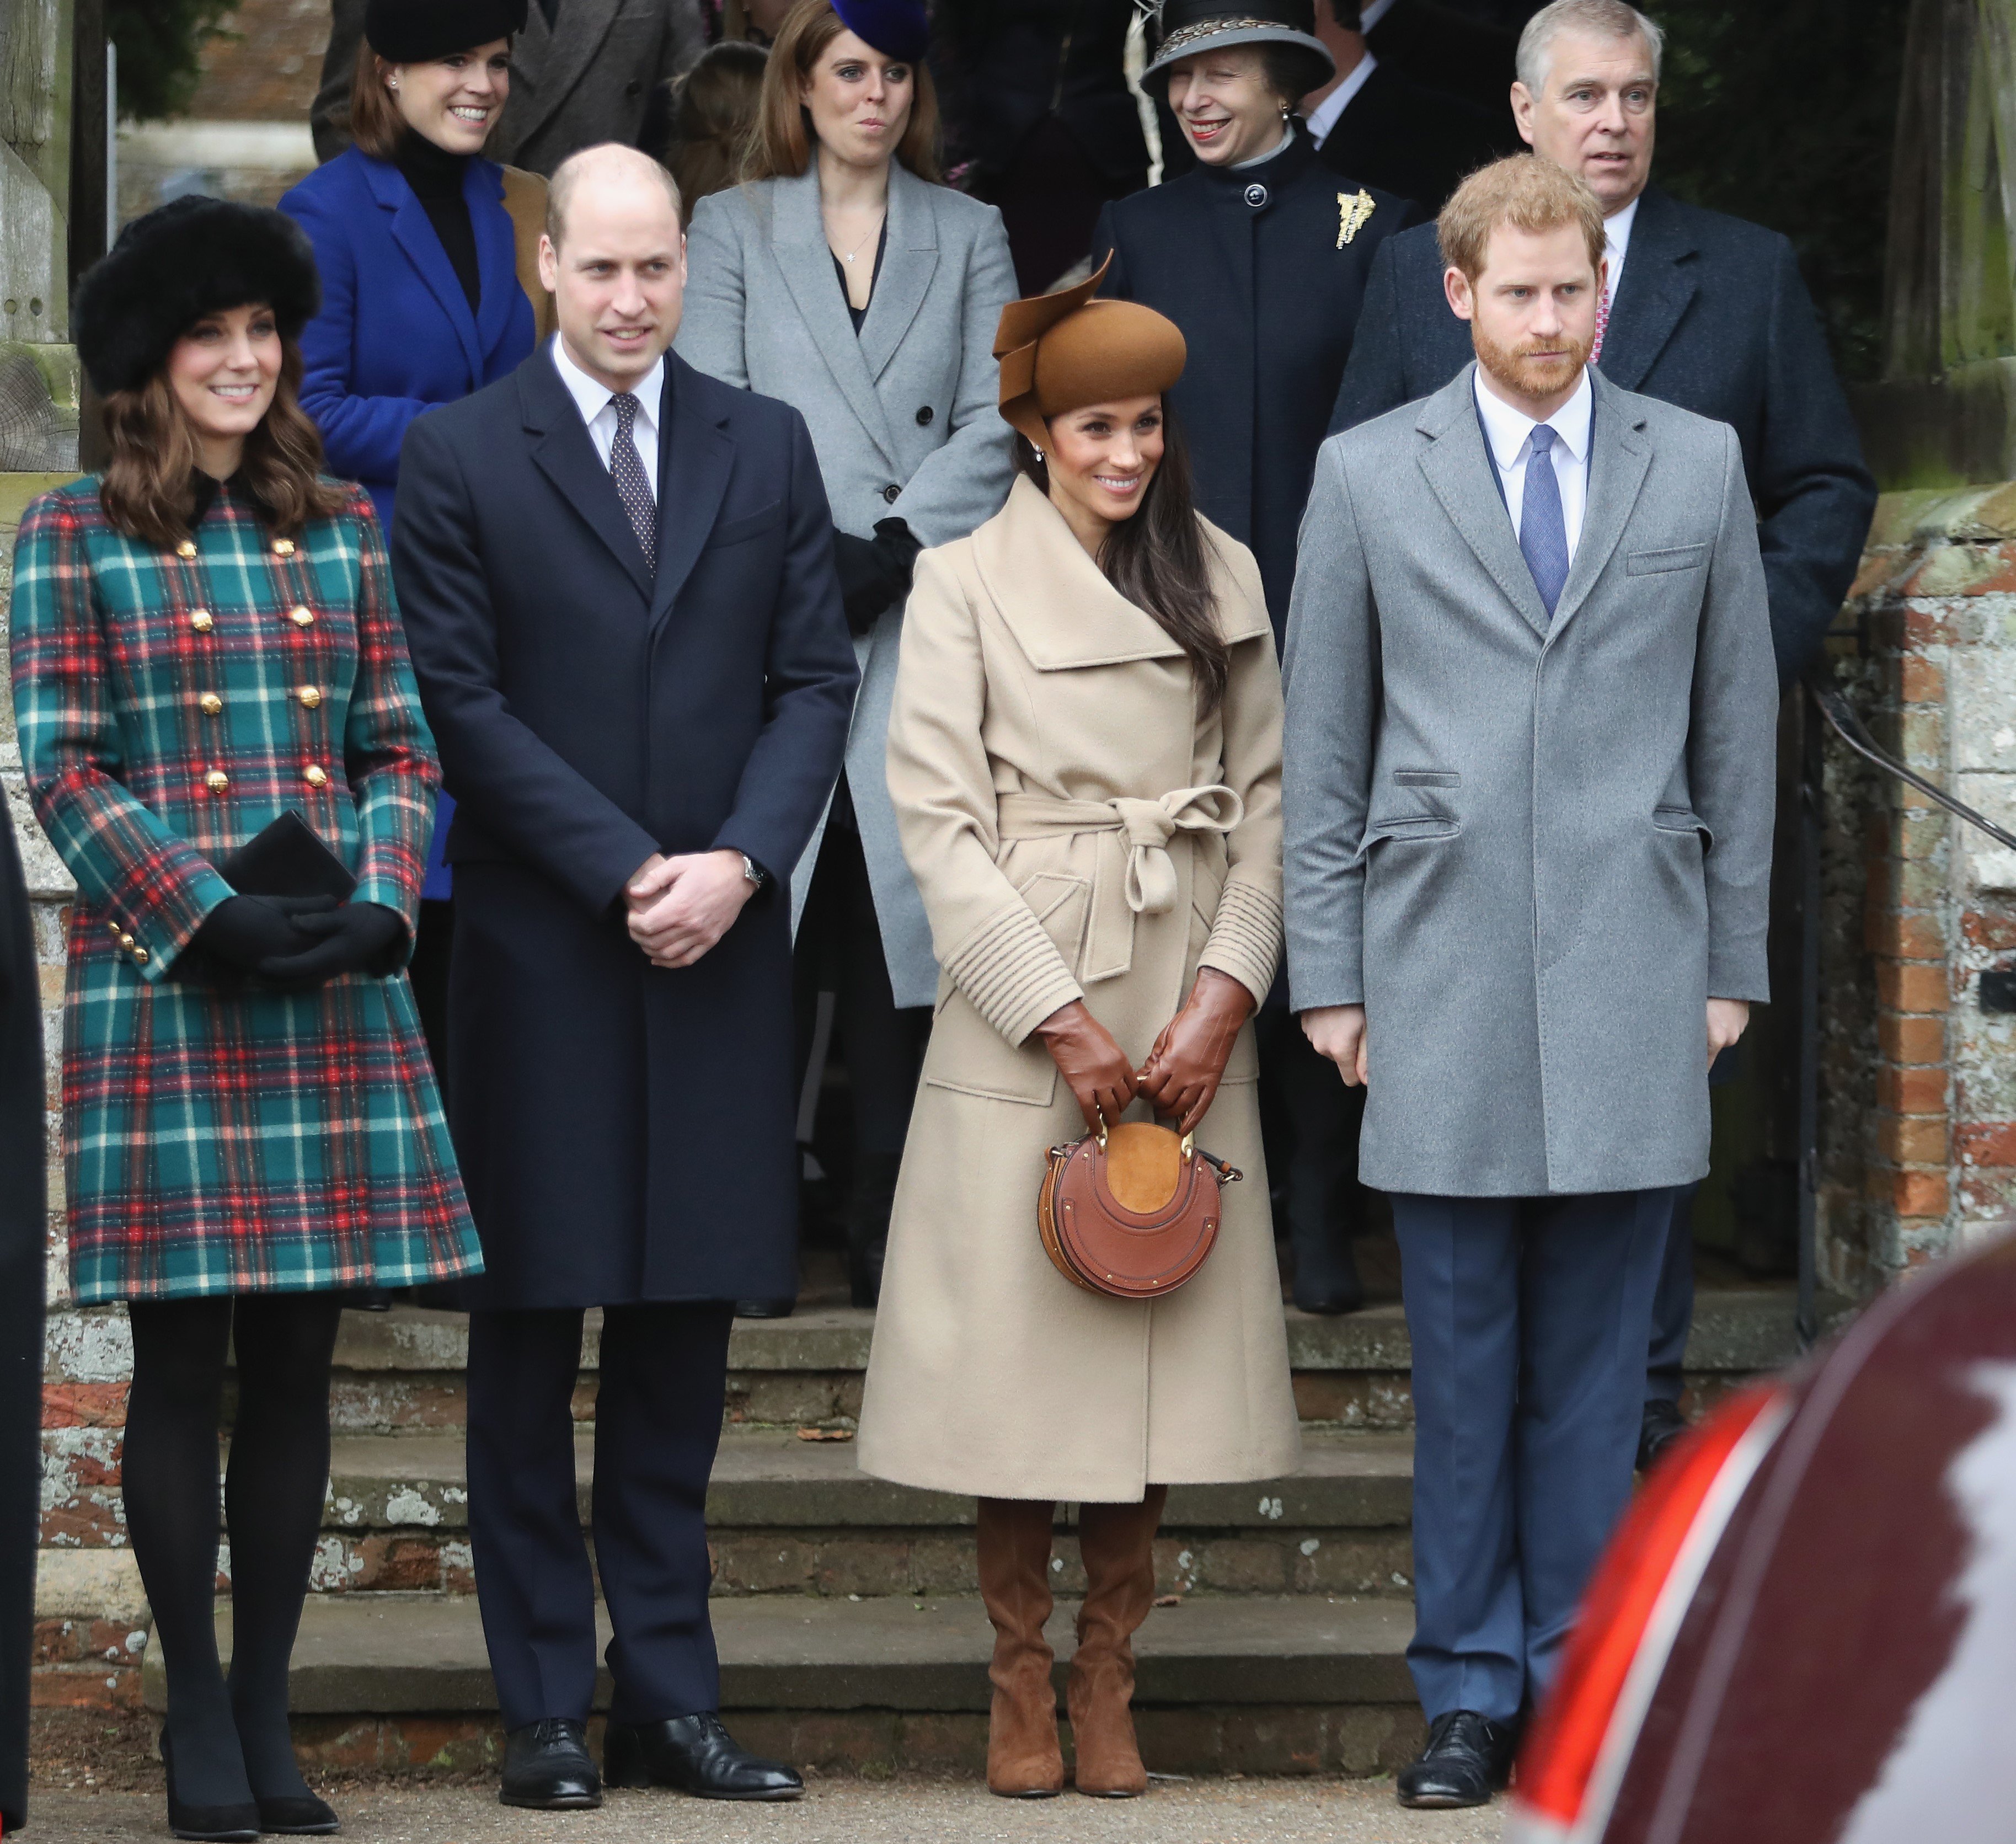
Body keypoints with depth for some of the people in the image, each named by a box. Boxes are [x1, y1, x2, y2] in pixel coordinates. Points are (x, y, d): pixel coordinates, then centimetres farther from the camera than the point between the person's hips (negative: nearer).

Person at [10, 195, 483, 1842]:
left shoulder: (342, 530, 13)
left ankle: (269, 1707, 11)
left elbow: (401, 746, 11)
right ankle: (196, 1710, 6)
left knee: (299, 1353, 4)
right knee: (183, 1354, -1)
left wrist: (382, 904, -7)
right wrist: (209, 919, -14)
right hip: (160, 981, -3)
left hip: (336, 989, 3)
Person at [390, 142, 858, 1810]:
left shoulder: (768, 449, 10)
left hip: (721, 943, 3)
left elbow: (816, 679, 7)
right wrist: (622, 871, -12)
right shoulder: (460, 456, 0)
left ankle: (670, 1694, 12)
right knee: (531, 1329, 2)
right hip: (539, 948, -3)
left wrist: (739, 859, -9)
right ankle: (547, 1708, 7)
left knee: (686, 1326, 6)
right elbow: (463, 700, -5)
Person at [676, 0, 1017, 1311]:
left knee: (905, 915, -3)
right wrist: (811, 561, -9)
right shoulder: (732, 229, 13)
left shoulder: (969, 236, 15)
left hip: (923, 626, 1)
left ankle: (895, 1233, 1)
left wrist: (889, 550, -9)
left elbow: (993, 426, 5)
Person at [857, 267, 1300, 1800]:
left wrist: (1226, 995, -6)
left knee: (1160, 1341, 2)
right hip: (1024, 1008, -3)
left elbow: (1265, 802, 8)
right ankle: (1021, 1678, 10)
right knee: (1021, 1342, -1)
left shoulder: (1225, 581, 11)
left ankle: (1111, 1678, 11)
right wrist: (1066, 1021, -11)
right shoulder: (966, 584, 0)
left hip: (1188, 1022, 3)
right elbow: (938, 820, -6)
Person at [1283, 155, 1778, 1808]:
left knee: (1594, 1362, 3)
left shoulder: (1700, 467, 7)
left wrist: (1734, 960, 7)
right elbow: (1323, 750, 7)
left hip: (1631, 978, 0)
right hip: (1443, 975, 0)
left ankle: (1579, 1687, 11)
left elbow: (1739, 729, 10)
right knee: (1462, 1360, 2)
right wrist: (1329, 976, 3)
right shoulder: (1369, 477, 6)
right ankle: (1469, 1690, 11)